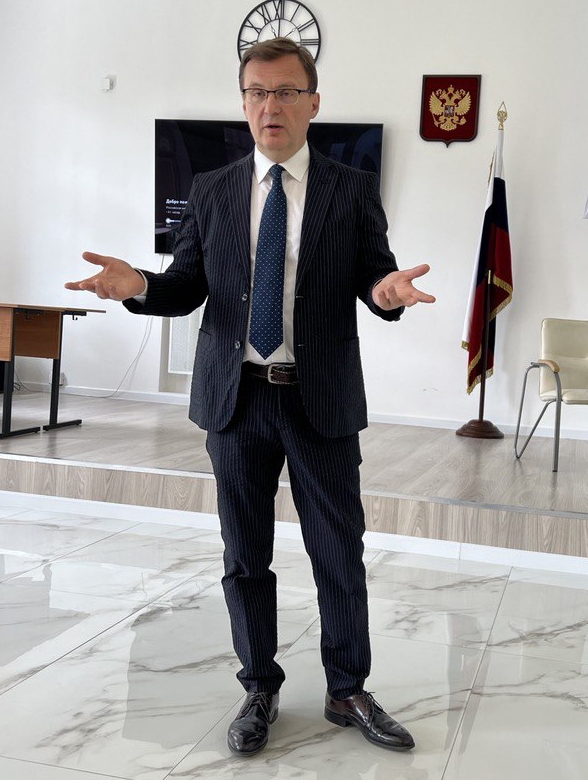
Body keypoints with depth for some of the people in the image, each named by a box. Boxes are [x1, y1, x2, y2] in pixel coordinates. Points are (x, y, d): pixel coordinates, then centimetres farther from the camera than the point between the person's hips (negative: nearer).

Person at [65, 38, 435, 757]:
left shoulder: (353, 190, 3)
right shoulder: (211, 191, 8)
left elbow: (374, 276, 0)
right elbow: (187, 286, 7)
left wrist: (386, 290, -24)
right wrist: (139, 286, -13)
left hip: (322, 400, -1)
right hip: (235, 398, 2)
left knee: (340, 554, 7)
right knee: (245, 556, 11)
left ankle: (347, 691, 27)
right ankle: (260, 689, 30)